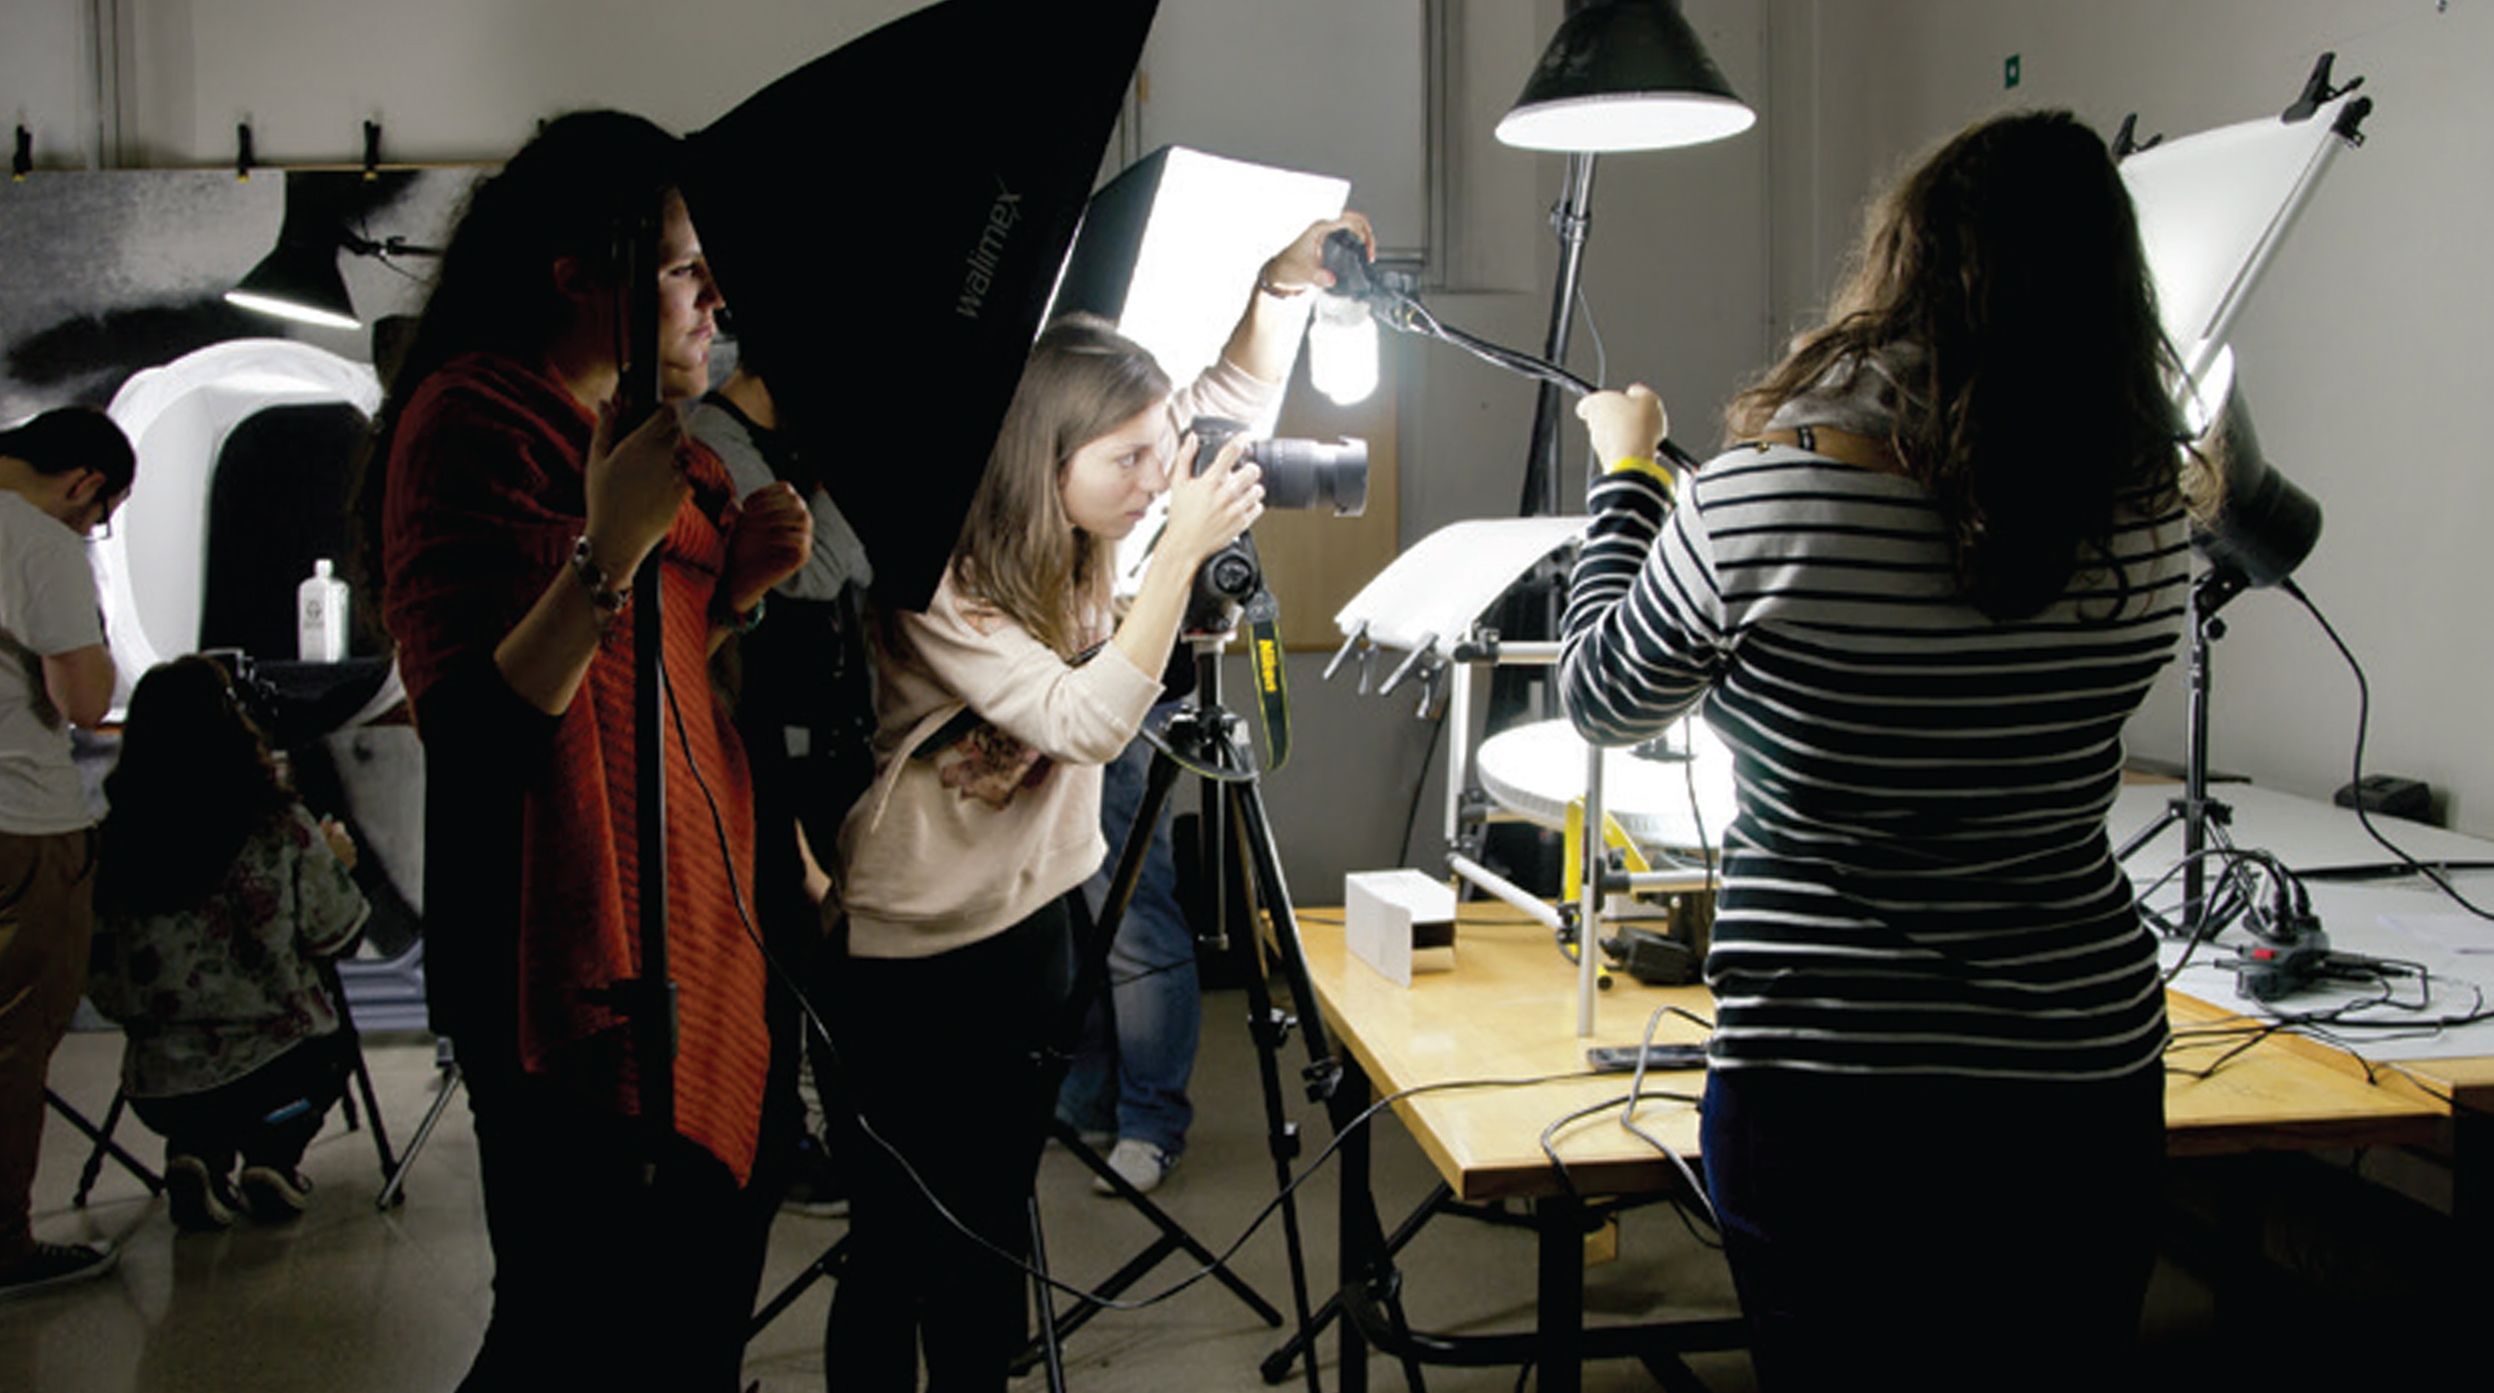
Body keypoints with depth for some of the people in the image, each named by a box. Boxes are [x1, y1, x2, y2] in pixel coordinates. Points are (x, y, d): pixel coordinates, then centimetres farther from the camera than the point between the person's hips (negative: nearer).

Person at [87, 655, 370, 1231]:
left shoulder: (111, 841, -7)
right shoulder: (279, 828, -15)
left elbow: (101, 985, 1)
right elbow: (335, 935, -3)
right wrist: (336, 863, 16)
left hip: (156, 1090, 3)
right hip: (277, 1070, -3)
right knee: (332, 1043, 32)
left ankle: (199, 1153, 11)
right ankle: (273, 1158, 9)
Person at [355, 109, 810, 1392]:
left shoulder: (636, 431, 15)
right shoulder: (472, 422, -13)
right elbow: (476, 731, -22)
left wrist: (734, 587, 4)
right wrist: (607, 552, -33)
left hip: (691, 933, 9)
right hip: (574, 960, -9)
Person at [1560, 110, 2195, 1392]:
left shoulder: (1747, 504, -19)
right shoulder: (2147, 533, -8)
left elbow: (1603, 699, 0)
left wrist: (1625, 473, 14)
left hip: (1823, 1098, -2)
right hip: (2088, 1085, 3)